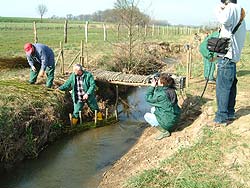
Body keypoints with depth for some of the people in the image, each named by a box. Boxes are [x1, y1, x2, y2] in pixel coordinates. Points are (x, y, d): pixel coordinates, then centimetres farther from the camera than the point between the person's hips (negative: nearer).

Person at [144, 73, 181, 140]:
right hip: (175, 118, 8)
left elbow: (148, 98, -9)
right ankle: (166, 127, 16)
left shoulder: (162, 94, -26)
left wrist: (152, 86, -4)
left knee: (146, 116, 9)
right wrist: (156, 86, 5)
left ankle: (165, 131, 1)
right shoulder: (171, 90, -3)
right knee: (153, 109, 20)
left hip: (168, 122, -8)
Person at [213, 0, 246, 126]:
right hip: (232, 57, 10)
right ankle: (230, 113, 25)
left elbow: (224, 19, -30)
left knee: (222, 88, -7)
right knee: (230, 87, 15)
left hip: (226, 57, -10)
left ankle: (221, 118, -3)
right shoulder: (240, 16, 21)